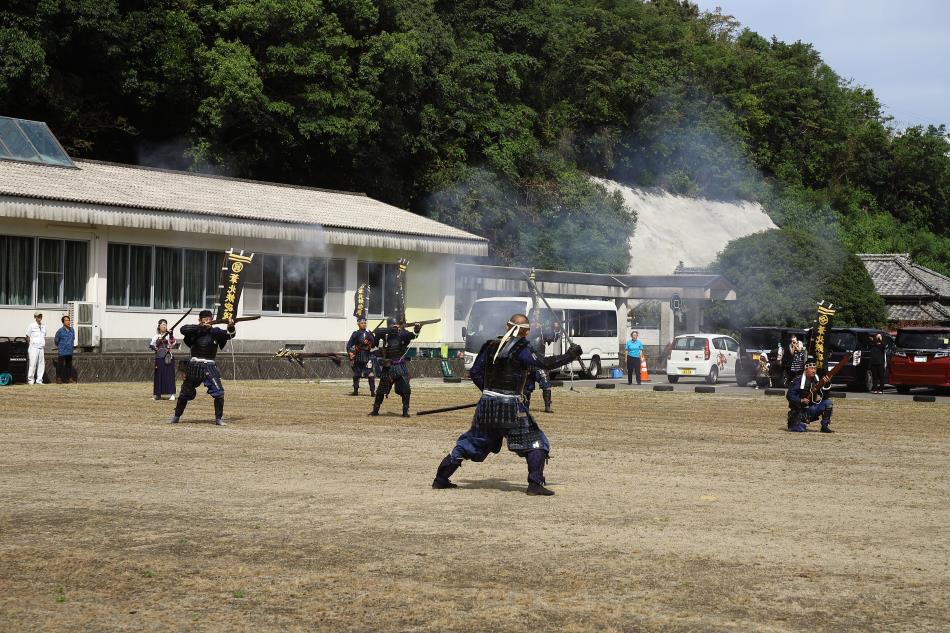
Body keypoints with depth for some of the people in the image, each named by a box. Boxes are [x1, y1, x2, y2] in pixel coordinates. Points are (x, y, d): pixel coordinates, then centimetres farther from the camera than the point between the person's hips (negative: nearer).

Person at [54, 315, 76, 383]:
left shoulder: (72, 330, 4)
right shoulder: (60, 331, -10)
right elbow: (56, 340, 4)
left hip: (69, 352, 5)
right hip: (62, 352, -5)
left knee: (69, 365, 9)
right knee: (60, 365, -3)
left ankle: (69, 378, 15)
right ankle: (59, 379, 2)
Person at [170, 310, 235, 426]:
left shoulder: (215, 332, -1)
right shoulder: (194, 331, -2)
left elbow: (230, 334, -14)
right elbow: (183, 329, -22)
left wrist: (231, 327, -36)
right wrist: (201, 327, -27)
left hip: (209, 366, 0)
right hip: (194, 365, 0)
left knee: (219, 392, -12)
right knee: (185, 393, 13)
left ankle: (219, 419, -1)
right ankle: (176, 416, 29)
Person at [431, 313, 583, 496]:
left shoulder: (491, 346, 9)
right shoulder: (521, 347, -8)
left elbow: (475, 373, 13)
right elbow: (545, 363, -14)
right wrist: (570, 355, -3)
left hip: (486, 405, 6)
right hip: (510, 407, -6)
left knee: (470, 442, 17)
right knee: (535, 443, 5)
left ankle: (441, 478, 17)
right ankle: (535, 484, -7)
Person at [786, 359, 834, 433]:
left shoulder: (817, 381, 1)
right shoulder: (798, 381, -14)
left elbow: (826, 397, -5)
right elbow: (789, 395, -17)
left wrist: (826, 385, -22)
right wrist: (801, 401, -30)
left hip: (811, 408, 5)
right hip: (799, 410, -5)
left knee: (828, 402, -12)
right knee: (800, 429, -24)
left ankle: (824, 426, -5)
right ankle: (793, 422, 13)